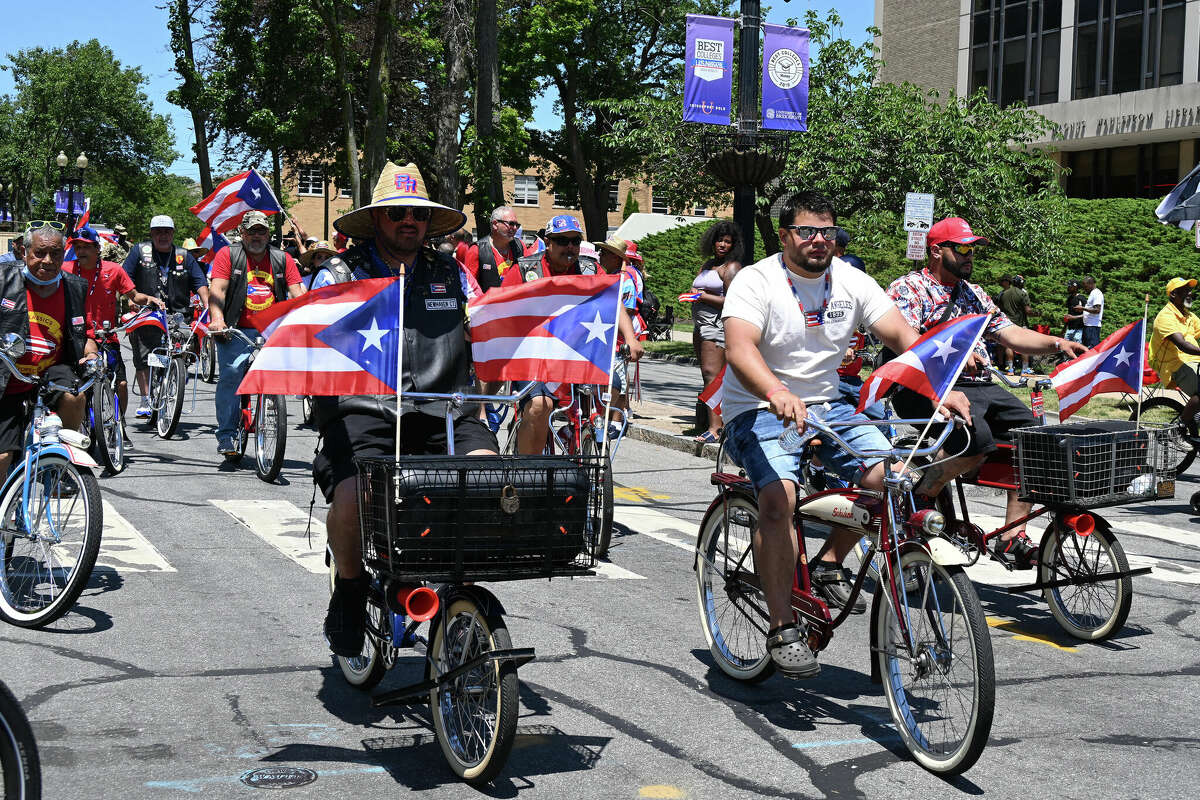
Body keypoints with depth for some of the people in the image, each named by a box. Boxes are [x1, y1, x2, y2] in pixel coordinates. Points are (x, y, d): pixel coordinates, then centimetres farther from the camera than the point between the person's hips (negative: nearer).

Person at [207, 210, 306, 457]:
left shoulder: (283, 259, 14)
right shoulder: (228, 255, 8)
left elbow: (297, 294, 7)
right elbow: (217, 290, -3)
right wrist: (217, 318, -20)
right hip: (235, 332, -2)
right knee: (230, 376, -12)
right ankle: (226, 436, -6)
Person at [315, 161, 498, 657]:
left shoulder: (451, 275, 19)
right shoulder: (343, 275, 11)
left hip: (443, 413, 3)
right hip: (363, 411, -2)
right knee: (353, 499, -30)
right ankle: (349, 589, 4)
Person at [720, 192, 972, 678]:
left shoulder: (852, 283, 1)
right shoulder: (756, 282, -12)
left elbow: (902, 336, -7)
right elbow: (739, 350, -29)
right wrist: (777, 394, -49)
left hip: (825, 405, 5)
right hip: (758, 409, -5)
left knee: (888, 473, -18)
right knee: (779, 497, -29)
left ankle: (830, 565, 6)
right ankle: (782, 628, -17)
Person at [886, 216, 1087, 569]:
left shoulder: (973, 294, 25)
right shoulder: (907, 288, 2)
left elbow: (1010, 333, 17)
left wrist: (1057, 344, 0)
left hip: (980, 386, 8)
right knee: (977, 440, -34)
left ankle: (1011, 536, -5)